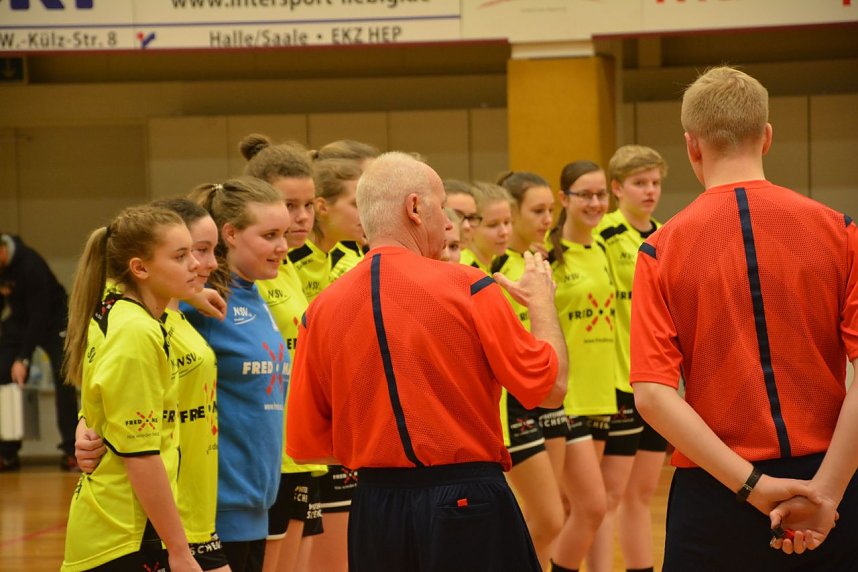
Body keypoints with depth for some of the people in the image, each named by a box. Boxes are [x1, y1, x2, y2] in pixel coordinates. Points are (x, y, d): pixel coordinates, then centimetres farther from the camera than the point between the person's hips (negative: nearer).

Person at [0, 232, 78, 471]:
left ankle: (71, 451, -8)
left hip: (51, 319, -5)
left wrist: (23, 359, -35)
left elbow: (39, 316, -33)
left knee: (63, 380, -12)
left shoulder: (30, 265, -34)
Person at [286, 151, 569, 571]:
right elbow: (550, 388, -3)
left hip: (374, 510, 4)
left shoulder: (322, 310, 0)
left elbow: (305, 445, 6)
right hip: (466, 503, -4)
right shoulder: (467, 289, -10)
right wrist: (542, 303, 13)